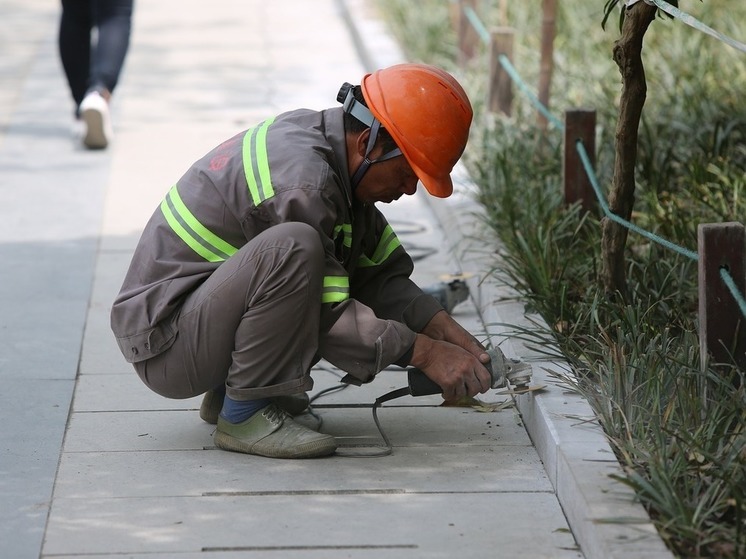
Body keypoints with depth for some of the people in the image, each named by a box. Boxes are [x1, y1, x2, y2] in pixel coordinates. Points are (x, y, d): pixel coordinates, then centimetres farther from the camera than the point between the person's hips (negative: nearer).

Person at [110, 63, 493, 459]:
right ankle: (244, 414, -16)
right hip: (164, 345, -10)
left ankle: (225, 392, 12)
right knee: (293, 247, -32)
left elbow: (379, 274, 10)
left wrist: (444, 329, -1)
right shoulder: (301, 181, -25)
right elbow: (328, 317, -23)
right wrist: (426, 353, -18)